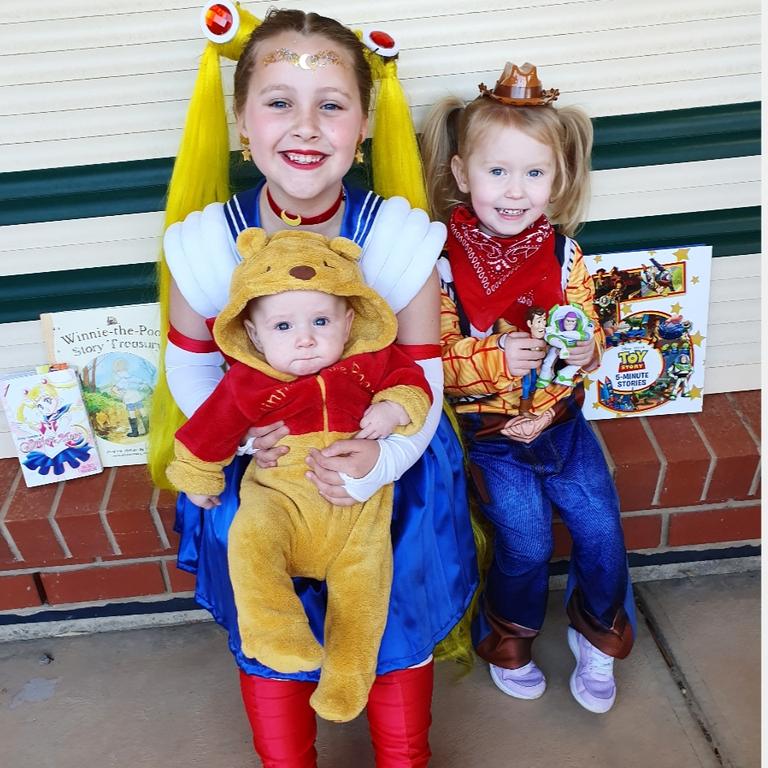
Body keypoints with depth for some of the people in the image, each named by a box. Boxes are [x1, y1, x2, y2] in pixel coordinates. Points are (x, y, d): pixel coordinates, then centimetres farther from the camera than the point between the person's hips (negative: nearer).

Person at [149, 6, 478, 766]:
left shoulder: (397, 238, -20)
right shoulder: (208, 243, -17)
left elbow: (423, 379, -13)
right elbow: (190, 366, -2)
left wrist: (383, 459, -32)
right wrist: (238, 431, -22)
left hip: (380, 463, 0)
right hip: (258, 473, 1)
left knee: (397, 626, 17)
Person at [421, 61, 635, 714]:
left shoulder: (563, 254, -3)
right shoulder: (441, 263, -14)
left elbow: (586, 331, 8)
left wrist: (586, 349, -14)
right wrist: (495, 359, -28)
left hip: (560, 419, 4)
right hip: (488, 432, -3)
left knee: (601, 527, 0)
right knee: (527, 538, -9)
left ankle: (598, 635, 31)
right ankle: (509, 639, 24)